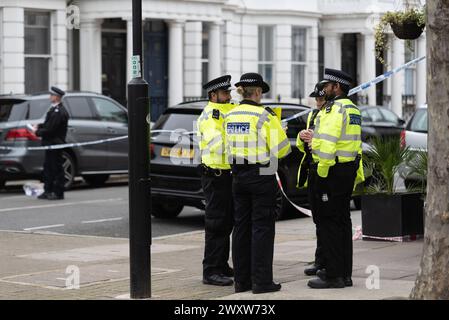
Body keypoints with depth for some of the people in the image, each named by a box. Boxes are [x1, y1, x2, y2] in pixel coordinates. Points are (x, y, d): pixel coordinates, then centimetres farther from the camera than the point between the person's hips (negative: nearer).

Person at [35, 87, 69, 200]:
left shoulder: (59, 112, -21)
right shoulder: (55, 109, 12)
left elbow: (50, 129, -23)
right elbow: (48, 124, 20)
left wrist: (38, 132, -10)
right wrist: (39, 126, 5)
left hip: (55, 144, -10)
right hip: (51, 144, 10)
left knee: (56, 168, -3)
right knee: (48, 167, 14)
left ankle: (58, 192, 4)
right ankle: (48, 191, 20)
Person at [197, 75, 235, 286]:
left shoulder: (226, 113, 18)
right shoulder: (209, 116, -12)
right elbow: (219, 143, -26)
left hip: (227, 175, 9)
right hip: (215, 176, -9)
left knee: (227, 223, 15)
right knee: (216, 225, -8)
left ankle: (222, 265, 24)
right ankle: (210, 271, -5)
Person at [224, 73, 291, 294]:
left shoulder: (230, 116, 6)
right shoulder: (264, 116, -13)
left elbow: (229, 148, 12)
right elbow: (282, 149, -11)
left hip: (238, 175, 6)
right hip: (261, 176, -6)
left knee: (241, 226, 11)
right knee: (262, 227, -1)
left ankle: (241, 280, 15)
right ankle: (261, 281, -1)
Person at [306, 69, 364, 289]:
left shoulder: (334, 109, -15)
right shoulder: (353, 109, 18)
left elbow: (327, 143, -24)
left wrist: (321, 170, -19)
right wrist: (357, 174, 24)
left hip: (332, 172, -10)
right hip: (349, 170, 10)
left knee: (328, 222, -6)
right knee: (342, 220, 14)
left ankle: (334, 275, -6)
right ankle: (344, 272, 19)